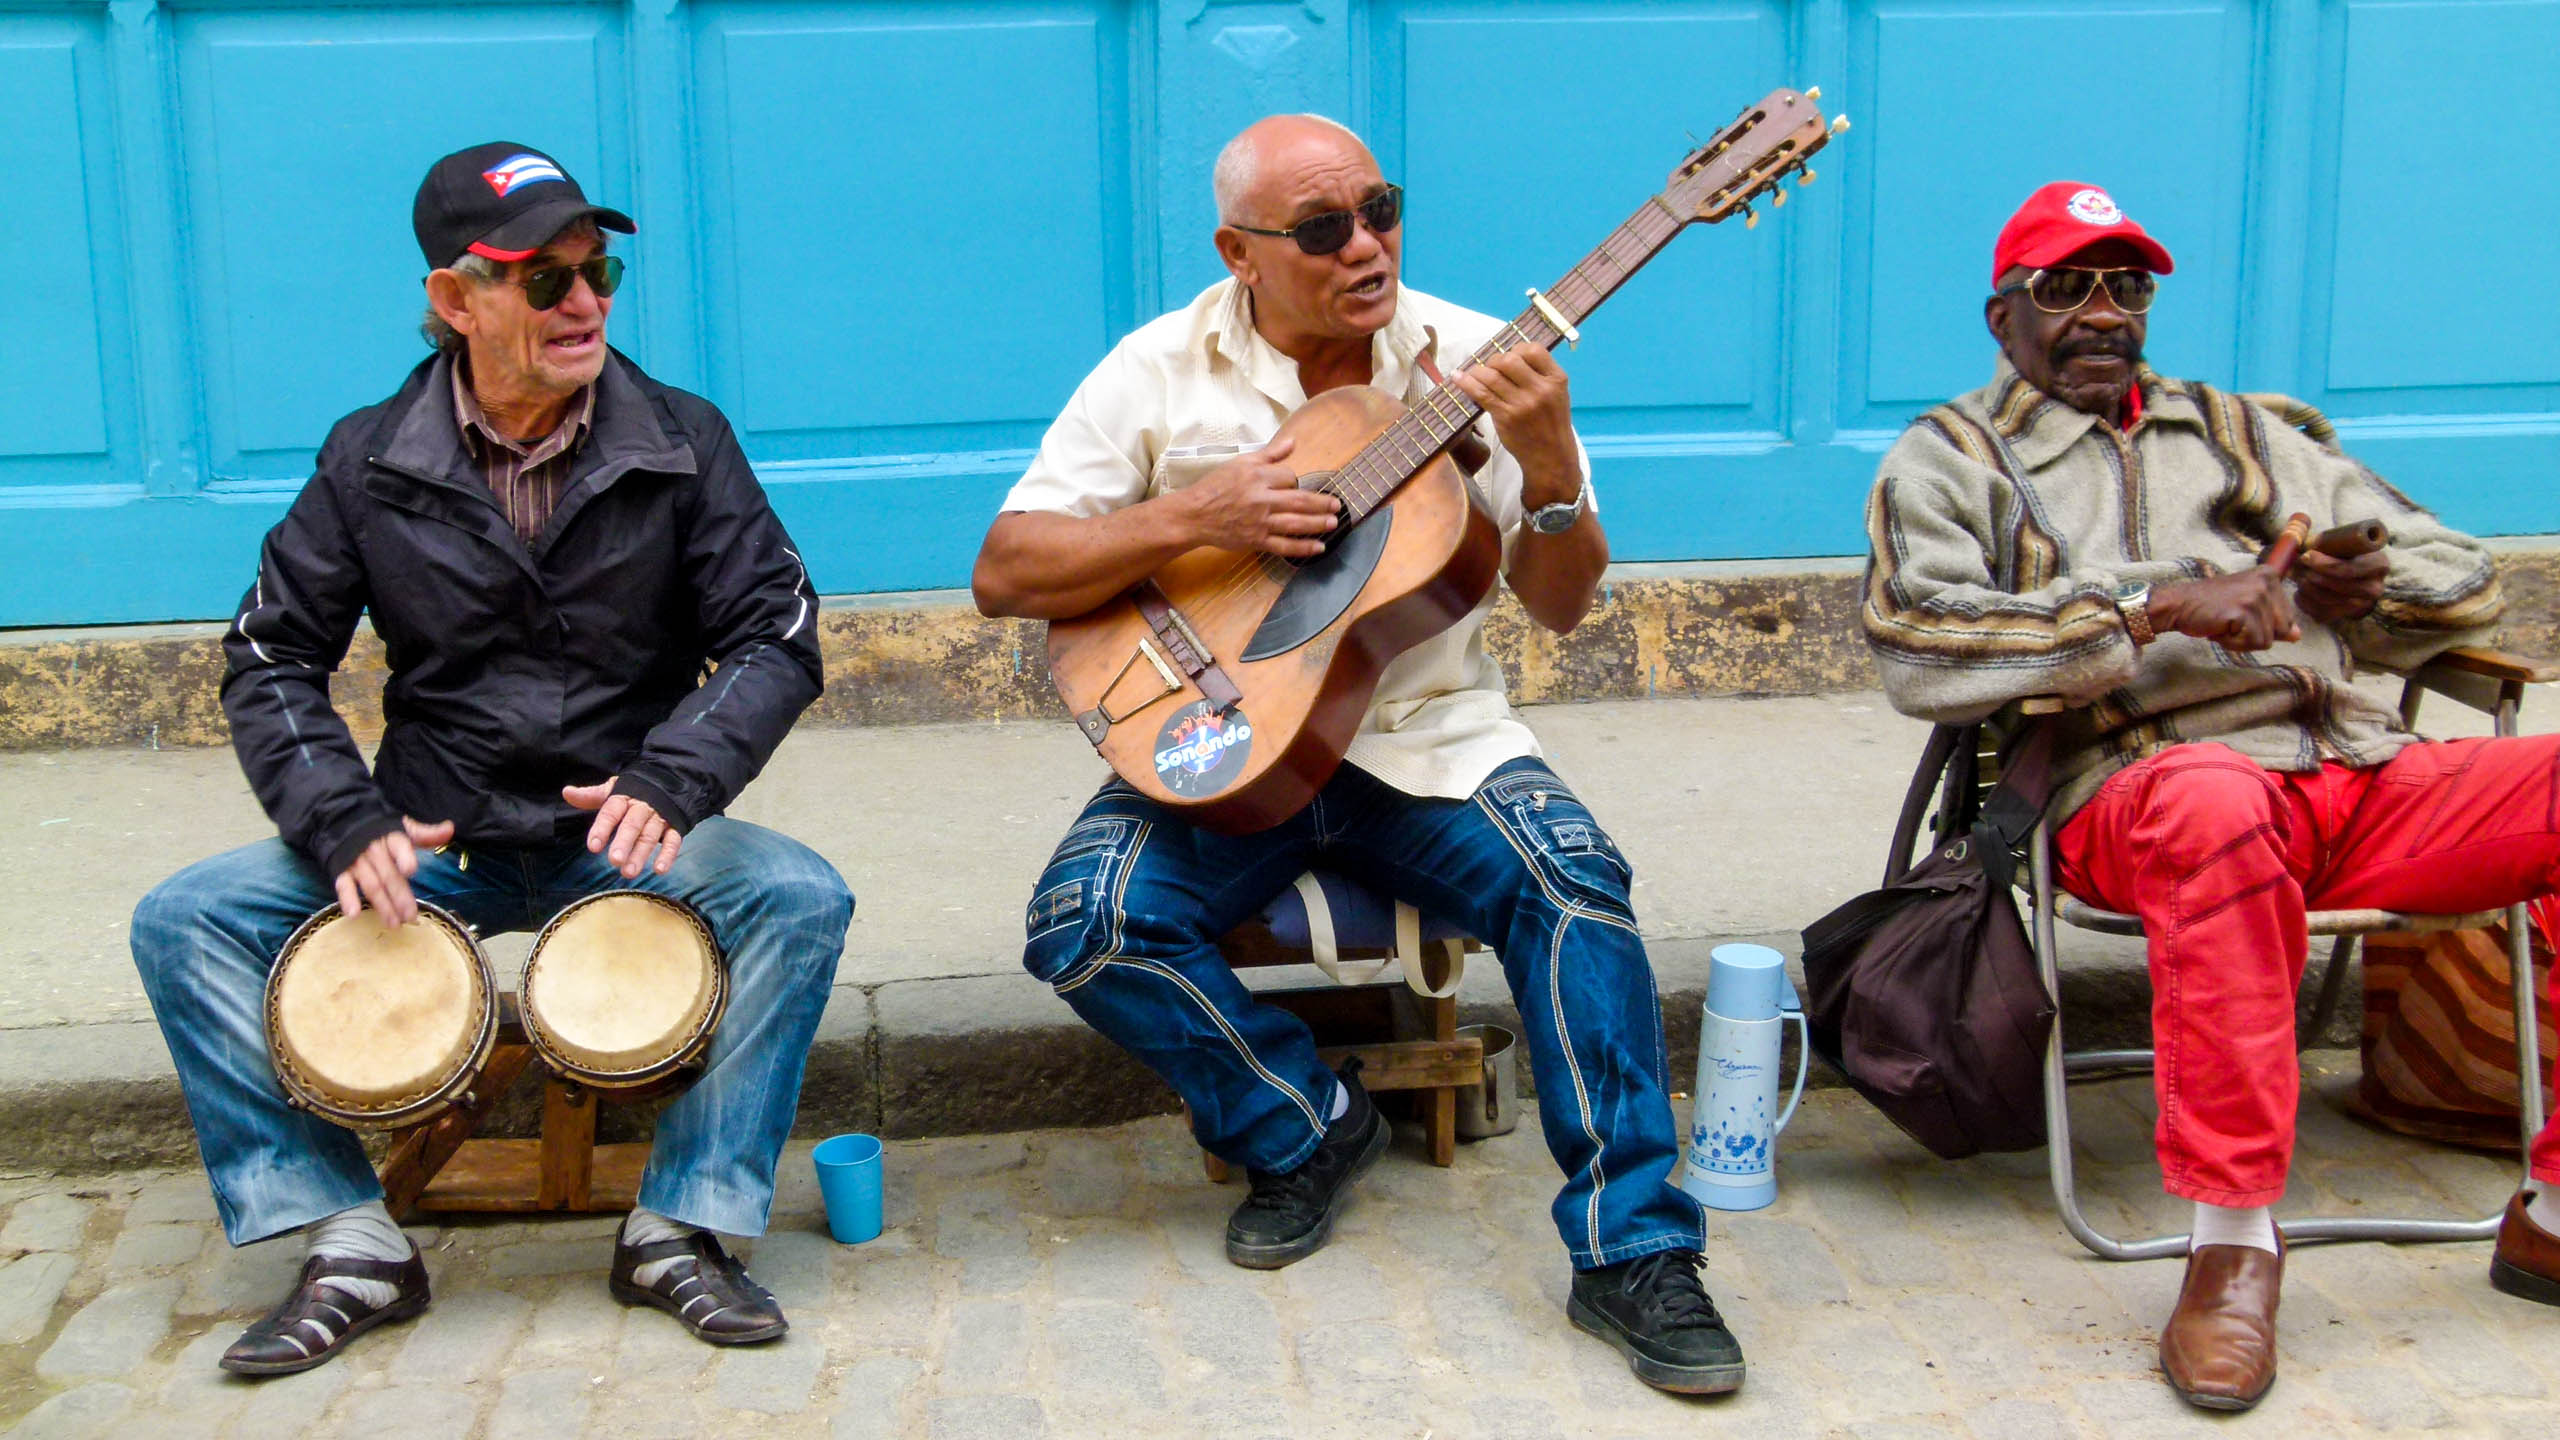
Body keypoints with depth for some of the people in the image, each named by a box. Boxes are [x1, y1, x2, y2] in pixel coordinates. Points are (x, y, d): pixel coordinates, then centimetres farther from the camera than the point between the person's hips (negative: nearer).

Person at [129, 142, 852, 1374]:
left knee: (799, 899, -29)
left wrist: (669, 779, -24)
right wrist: (346, 827, -15)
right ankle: (351, 1243, -14)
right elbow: (270, 661, 3)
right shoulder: (370, 461, 0)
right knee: (186, 921, -18)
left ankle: (682, 1224, -18)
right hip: (432, 846, 1)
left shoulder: (680, 442, -3)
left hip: (623, 836, -1)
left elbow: (777, 637, -6)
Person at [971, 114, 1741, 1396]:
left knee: (1571, 875, -28)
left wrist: (1548, 467, -21)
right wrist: (1193, 516, -19)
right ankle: (1310, 1130, 2)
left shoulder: (1471, 362, 0)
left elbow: (1560, 606, -1)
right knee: (1084, 919, -24)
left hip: (1429, 737, 0)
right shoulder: (1160, 372, -2)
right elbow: (1004, 575, -7)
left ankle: (1632, 1253, -15)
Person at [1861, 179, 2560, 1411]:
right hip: (2135, 789, -5)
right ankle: (2232, 1240, -30)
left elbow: (2461, 577, 28)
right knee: (2214, 806, -40)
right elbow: (1917, 648, -7)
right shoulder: (1948, 457, 14)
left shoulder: (2237, 432, 29)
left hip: (2357, 779, 5)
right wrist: (2154, 608, -13)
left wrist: (2359, 586, 3)